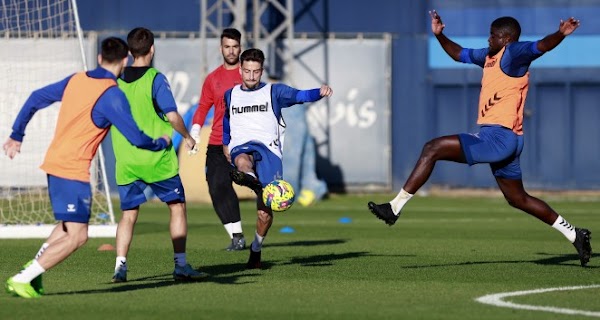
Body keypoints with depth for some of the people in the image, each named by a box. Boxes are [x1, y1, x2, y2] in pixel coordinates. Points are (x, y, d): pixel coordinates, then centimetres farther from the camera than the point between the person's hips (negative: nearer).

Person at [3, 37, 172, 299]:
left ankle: (32, 270, 11)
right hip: (73, 170, -8)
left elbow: (36, 99, 17)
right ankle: (23, 279, -12)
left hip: (53, 163, 9)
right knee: (76, 236, -7)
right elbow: (136, 138, -13)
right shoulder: (112, 96, -13)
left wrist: (16, 135, 27)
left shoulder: (75, 80, 9)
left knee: (68, 225, 24)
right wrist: (161, 143, 8)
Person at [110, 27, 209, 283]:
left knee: (129, 213, 10)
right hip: (156, 158, -4)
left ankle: (120, 266, -2)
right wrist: (186, 137, 2)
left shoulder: (117, 80, 4)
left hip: (126, 161, 4)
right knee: (177, 206, 7)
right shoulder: (155, 79, -10)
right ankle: (180, 265, 2)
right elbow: (172, 116, -15)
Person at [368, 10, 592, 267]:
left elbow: (541, 46, -27)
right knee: (518, 199, 18)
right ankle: (575, 235, 22)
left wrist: (560, 34, -46)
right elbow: (460, 54, 34)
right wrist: (439, 35, 22)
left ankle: (395, 208, -12)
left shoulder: (513, 54, -8)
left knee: (432, 149, -13)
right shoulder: (489, 56, 19)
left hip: (498, 137, -11)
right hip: (503, 140, 11)